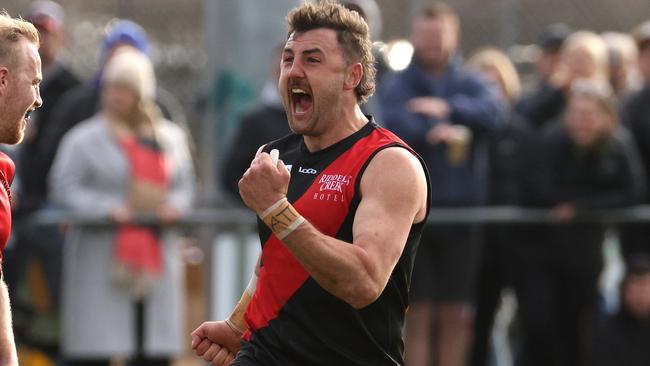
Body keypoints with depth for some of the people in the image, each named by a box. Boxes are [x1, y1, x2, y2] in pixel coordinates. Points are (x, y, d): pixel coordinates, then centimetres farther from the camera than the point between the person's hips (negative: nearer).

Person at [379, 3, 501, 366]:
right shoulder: (397, 84, 5)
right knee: (418, 314, -1)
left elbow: (492, 110, -13)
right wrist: (437, 133, -24)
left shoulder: (472, 83, 9)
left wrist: (448, 109, -23)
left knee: (456, 315, 5)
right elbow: (395, 125, -14)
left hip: (460, 210, 2)